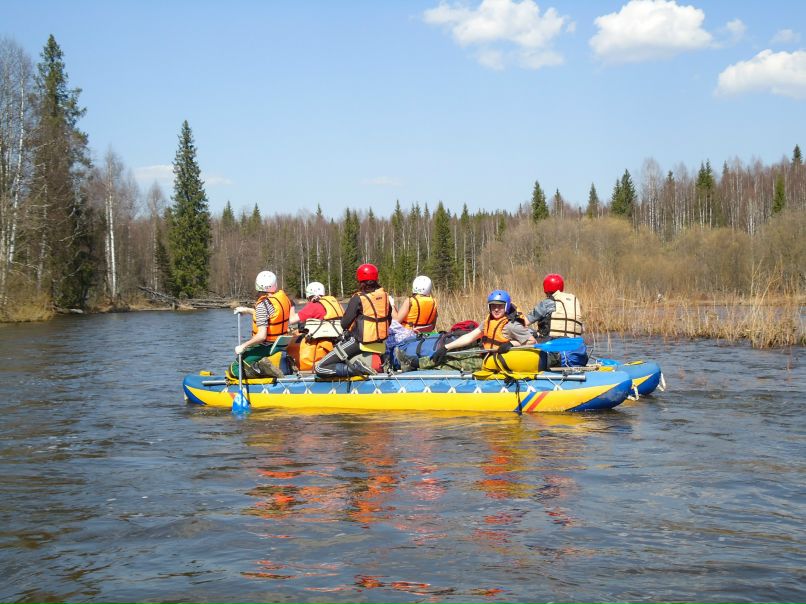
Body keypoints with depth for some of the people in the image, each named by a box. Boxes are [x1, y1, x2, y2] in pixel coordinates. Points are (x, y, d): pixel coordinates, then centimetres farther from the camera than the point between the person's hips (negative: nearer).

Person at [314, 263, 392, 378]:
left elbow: (344, 324, -12)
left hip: (358, 342, -7)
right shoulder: (385, 295, 3)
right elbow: (389, 321, 12)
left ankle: (355, 368, -20)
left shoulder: (358, 298, -13)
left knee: (319, 368, -7)